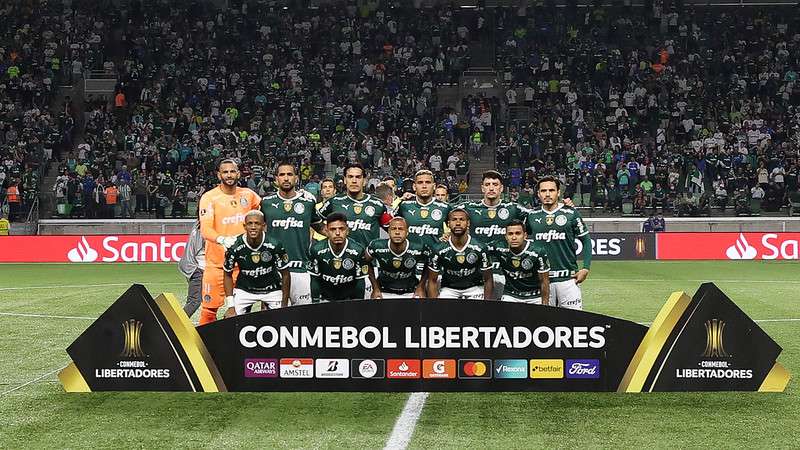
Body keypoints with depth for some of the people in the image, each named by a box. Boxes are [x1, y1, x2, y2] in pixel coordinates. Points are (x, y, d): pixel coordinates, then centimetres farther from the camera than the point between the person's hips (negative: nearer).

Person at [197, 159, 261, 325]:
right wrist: (222, 239, -37)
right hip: (216, 262, -4)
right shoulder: (209, 197, -7)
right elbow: (205, 229, -19)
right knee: (210, 307, -4)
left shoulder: (248, 195, 7)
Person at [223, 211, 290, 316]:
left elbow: (285, 275, -9)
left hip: (272, 290, 0)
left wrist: (284, 306, -9)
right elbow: (228, 275, -4)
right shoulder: (235, 247, -19)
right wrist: (231, 306, -9)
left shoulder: (275, 245, -21)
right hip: (244, 290, 0)